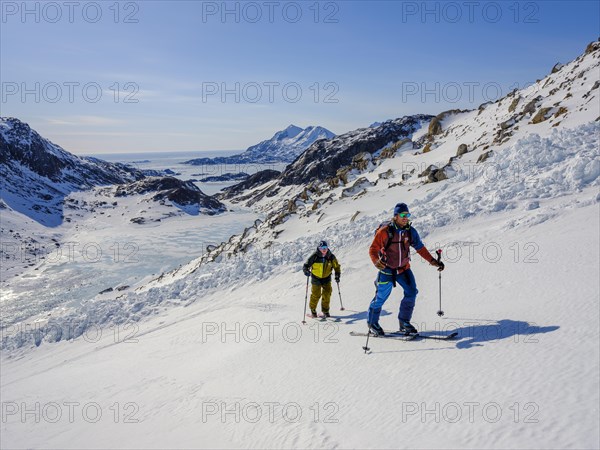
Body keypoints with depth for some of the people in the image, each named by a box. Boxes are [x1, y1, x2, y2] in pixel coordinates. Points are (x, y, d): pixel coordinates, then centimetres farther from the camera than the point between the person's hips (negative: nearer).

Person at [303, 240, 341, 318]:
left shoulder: (331, 257, -11)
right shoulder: (315, 256, -19)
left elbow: (337, 266, 2)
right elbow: (307, 264, -15)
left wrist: (337, 275, -7)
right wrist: (306, 270, -35)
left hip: (326, 277, 2)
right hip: (316, 278, -2)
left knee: (327, 293, -3)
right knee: (316, 294, 0)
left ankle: (325, 310, 14)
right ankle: (313, 309, 21)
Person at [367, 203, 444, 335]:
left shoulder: (410, 231, -2)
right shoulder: (385, 231, -16)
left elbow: (420, 248, 7)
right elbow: (373, 249, -14)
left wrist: (433, 261, 2)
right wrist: (377, 262, -33)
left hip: (404, 268, 4)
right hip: (387, 269, -4)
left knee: (411, 292, -7)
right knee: (381, 297, 1)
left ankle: (404, 322, 9)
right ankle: (372, 322, 22)